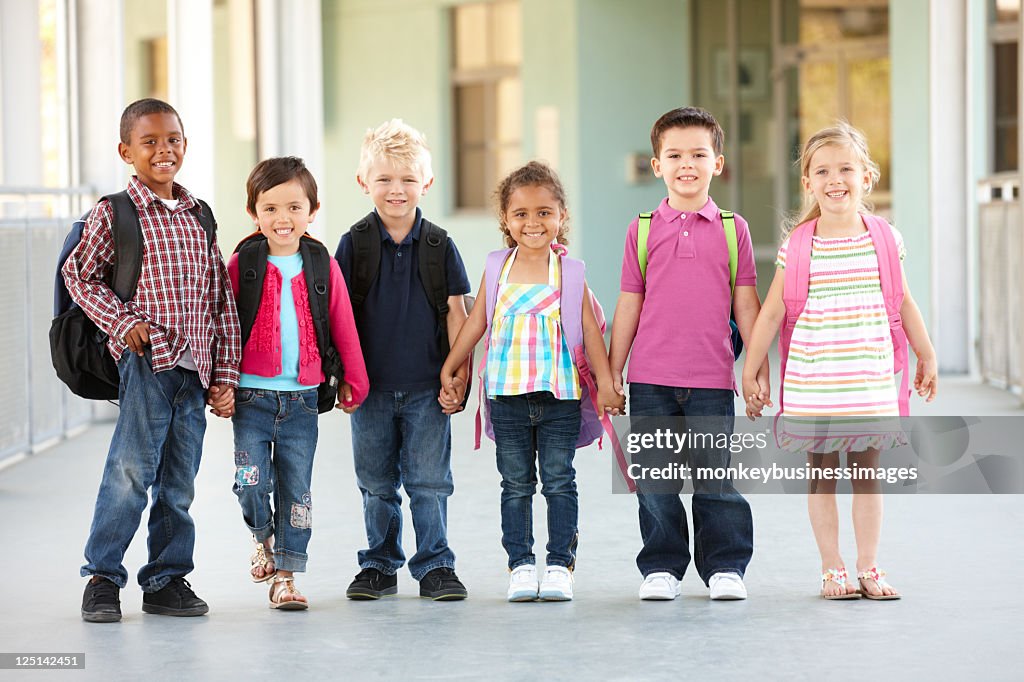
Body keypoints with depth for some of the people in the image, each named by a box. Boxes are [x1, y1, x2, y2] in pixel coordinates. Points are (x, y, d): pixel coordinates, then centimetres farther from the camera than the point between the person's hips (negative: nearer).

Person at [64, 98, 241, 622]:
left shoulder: (199, 217, 13)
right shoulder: (113, 214, 0)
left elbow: (222, 301, 14)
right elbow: (79, 274, 3)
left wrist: (225, 375, 10)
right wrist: (122, 321, -10)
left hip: (195, 367, 5)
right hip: (146, 359, -5)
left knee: (179, 481, 8)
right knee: (131, 469, -11)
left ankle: (167, 579, 17)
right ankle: (102, 578, -1)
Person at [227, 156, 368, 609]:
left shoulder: (322, 265, 2)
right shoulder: (242, 264, -2)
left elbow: (343, 326, 8)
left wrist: (353, 381, 12)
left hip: (301, 399, 1)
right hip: (251, 396, -1)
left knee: (297, 491, 4)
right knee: (251, 483, -9)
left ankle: (285, 576, 14)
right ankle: (263, 538, 22)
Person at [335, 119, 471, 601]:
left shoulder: (439, 246, 0)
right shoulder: (354, 244, -2)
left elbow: (455, 312, 3)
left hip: (427, 386, -1)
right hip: (371, 387, 1)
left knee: (429, 483, 2)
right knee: (377, 485, 11)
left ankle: (435, 565, 12)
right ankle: (380, 565, 22)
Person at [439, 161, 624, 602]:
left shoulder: (570, 273, 0)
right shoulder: (496, 269, 4)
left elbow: (590, 329, 1)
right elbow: (476, 323, 11)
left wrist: (605, 383, -4)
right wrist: (449, 371, 12)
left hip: (560, 393, -1)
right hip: (507, 394, 2)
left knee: (559, 481, 2)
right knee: (516, 484, 7)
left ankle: (560, 565, 8)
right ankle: (520, 565, 12)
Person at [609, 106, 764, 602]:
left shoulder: (732, 230, 5)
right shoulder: (643, 230, 6)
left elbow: (746, 304, 7)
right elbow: (629, 305, 9)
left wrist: (759, 369, 4)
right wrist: (610, 372, 8)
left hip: (712, 379, -1)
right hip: (651, 379, 1)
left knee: (716, 478, 3)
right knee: (655, 480, 5)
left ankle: (725, 566, 15)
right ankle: (661, 568, 17)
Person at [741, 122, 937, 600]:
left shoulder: (885, 239, 1)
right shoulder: (797, 246, -3)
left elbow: (904, 303, 12)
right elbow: (770, 312, 1)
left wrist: (926, 357, 18)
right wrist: (750, 373, 1)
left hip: (870, 380, 1)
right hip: (811, 382, -1)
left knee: (867, 472, 6)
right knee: (822, 475, 5)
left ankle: (868, 568, 14)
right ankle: (832, 569, 13)